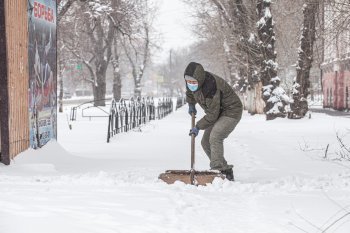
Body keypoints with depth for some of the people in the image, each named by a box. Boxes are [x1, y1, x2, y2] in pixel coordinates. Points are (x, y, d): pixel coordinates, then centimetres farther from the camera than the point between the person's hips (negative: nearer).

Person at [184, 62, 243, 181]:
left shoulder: (211, 88, -35)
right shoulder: (193, 81, -9)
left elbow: (212, 115, -28)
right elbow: (190, 92, 20)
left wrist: (198, 127, -19)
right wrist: (191, 105, 30)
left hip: (231, 112, -10)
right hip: (218, 113, 10)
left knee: (215, 137, -29)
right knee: (206, 142, 6)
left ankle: (217, 169, -30)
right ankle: (226, 171, 11)